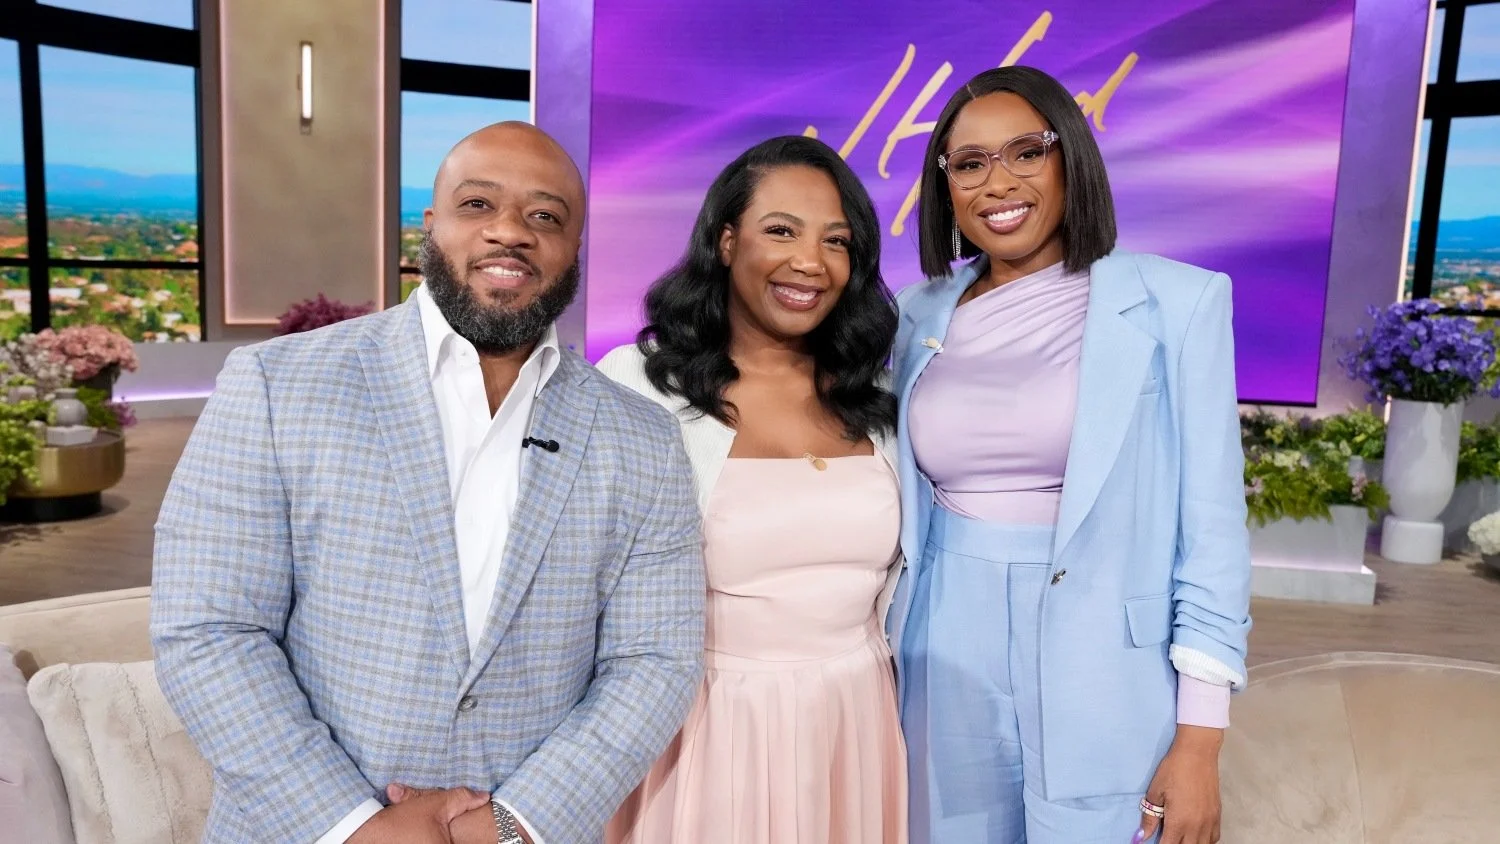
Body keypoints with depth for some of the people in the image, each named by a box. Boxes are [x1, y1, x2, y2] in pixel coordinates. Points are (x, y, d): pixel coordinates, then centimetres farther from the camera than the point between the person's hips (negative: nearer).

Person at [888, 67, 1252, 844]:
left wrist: (1199, 740, -8)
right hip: (950, 667, 3)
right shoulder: (920, 317, 4)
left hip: (1104, 676, -3)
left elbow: (1211, 522, -6)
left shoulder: (1175, 301, -5)